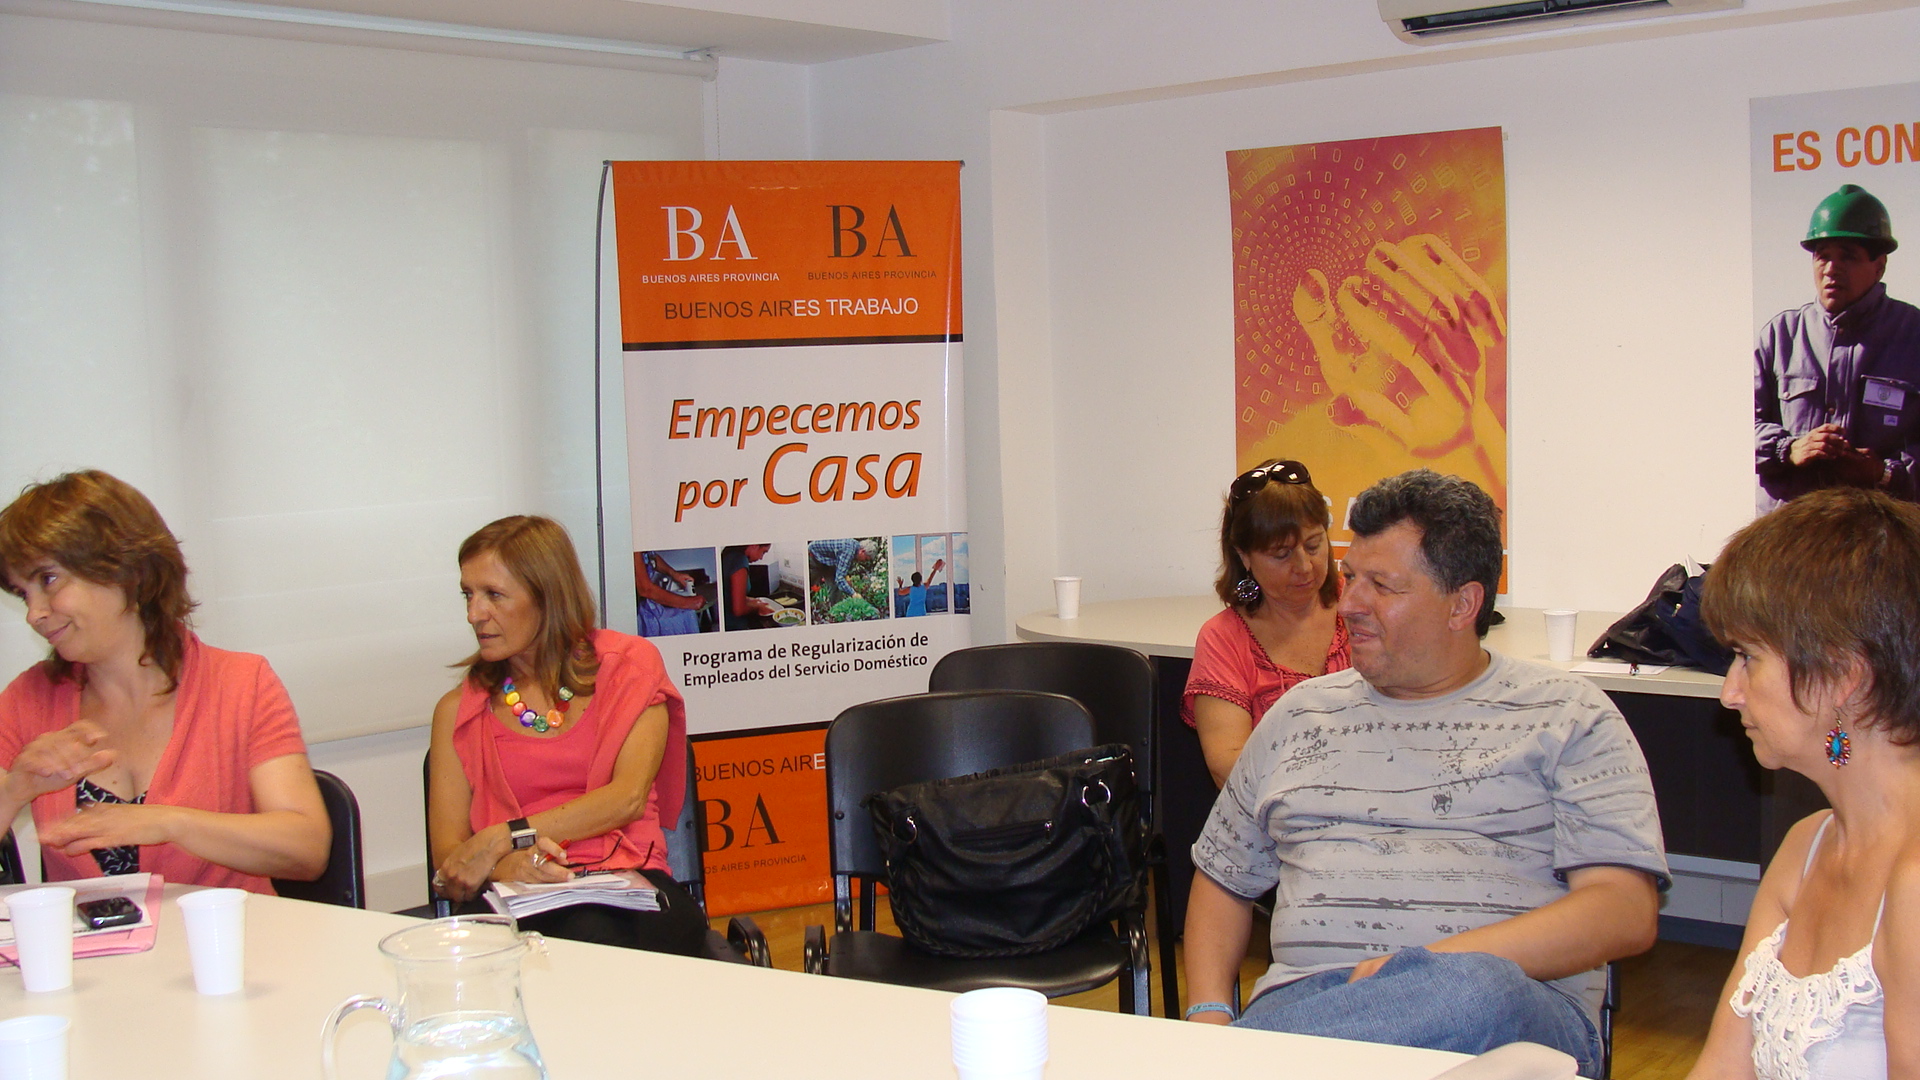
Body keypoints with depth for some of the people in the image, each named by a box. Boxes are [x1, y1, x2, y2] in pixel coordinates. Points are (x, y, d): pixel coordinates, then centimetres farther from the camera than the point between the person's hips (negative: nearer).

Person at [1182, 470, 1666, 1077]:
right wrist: (1209, 1015, 8)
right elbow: (1223, 879, 29)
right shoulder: (1301, 714, 24)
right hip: (1307, 996, 0)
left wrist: (1444, 964, -14)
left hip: (1513, 1003, 1)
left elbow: (1628, 911, -1)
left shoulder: (1567, 717, 11)